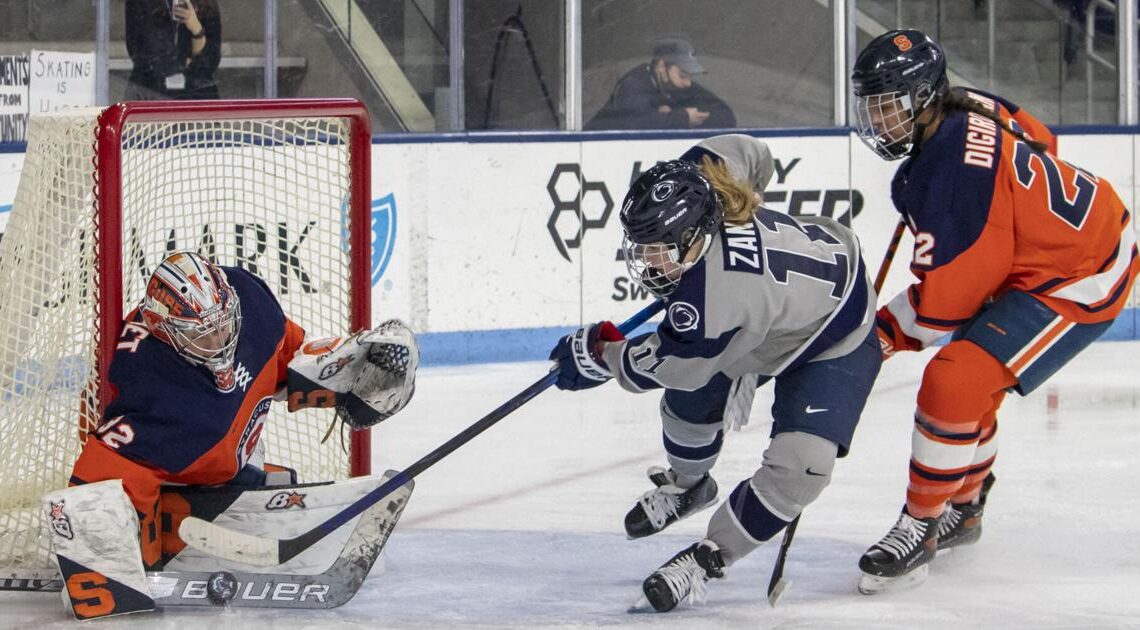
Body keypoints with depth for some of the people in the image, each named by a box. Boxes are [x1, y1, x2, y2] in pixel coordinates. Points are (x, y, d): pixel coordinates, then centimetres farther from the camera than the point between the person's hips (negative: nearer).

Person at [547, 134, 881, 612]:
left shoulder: (711, 302, -46)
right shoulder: (693, 176, -27)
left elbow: (666, 365, -26)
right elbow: (748, 152, -4)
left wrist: (600, 356, -8)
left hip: (837, 340, -9)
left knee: (798, 465, -23)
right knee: (690, 401, 18)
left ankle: (710, 556, -2)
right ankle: (686, 483, 50)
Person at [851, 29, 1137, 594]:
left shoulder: (947, 174, -30)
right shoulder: (969, 108, -4)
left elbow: (944, 301, -24)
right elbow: (1038, 140, 18)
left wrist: (883, 335, -11)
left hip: (1076, 283, -11)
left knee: (955, 382, -19)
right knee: (969, 381, 21)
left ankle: (920, 527, -7)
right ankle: (962, 509, 38)